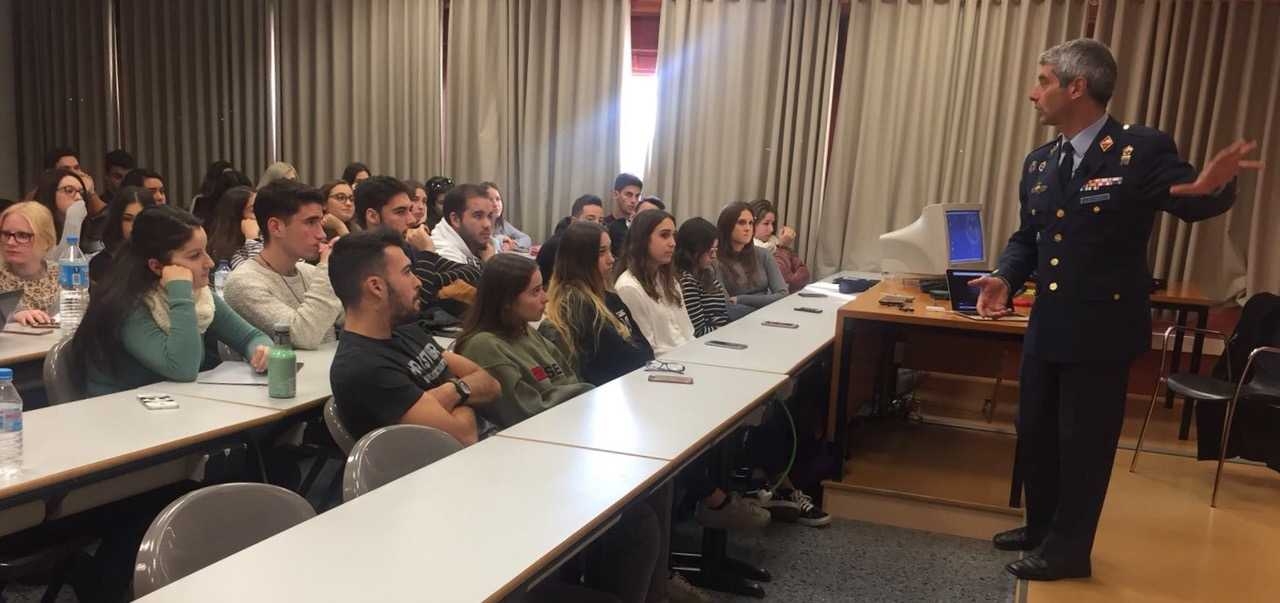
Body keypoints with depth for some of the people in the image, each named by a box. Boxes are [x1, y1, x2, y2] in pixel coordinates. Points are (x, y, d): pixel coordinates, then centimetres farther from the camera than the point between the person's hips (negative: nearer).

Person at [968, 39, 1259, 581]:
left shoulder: (1142, 149, -13)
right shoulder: (1038, 163, 6)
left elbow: (1193, 204, -15)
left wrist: (1211, 187, -39)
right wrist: (1005, 278, -7)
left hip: (1102, 328, -7)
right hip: (1047, 326, 7)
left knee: (1084, 444, 7)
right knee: (1034, 433, 18)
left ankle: (1068, 550, 25)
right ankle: (1042, 527, 39)